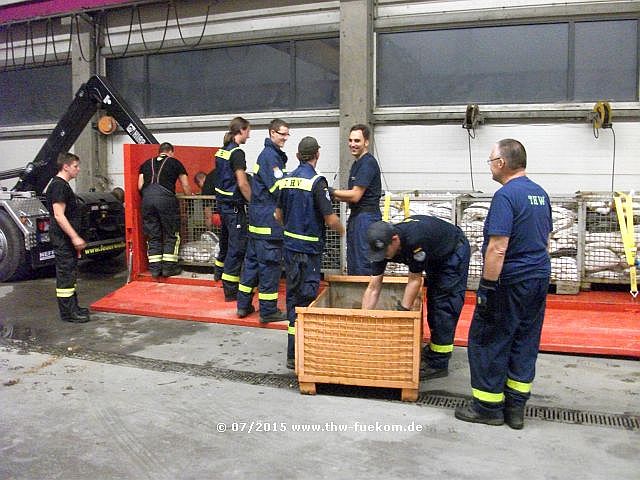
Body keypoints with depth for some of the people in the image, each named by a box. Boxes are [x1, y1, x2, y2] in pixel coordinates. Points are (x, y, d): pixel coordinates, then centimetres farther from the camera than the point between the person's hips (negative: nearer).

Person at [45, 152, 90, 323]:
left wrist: (76, 238, 24)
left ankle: (72, 307, 24)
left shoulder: (63, 185, 17)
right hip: (62, 238, -11)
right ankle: (68, 312, -1)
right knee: (65, 274, -6)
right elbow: (58, 215, -22)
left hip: (68, 239, 11)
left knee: (70, 273, 15)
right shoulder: (58, 186, -15)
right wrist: (75, 237, -23)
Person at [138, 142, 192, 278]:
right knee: (171, 235, 7)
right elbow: (186, 186, 19)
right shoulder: (175, 162, 18)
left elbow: (140, 186, 19)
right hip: (165, 197, -3)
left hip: (147, 197, 3)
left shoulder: (147, 163, 26)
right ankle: (169, 267, 6)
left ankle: (155, 268, 10)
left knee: (153, 236, 10)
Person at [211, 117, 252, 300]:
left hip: (222, 202, 9)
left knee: (227, 240, 23)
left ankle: (221, 273, 39)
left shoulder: (222, 150, 11)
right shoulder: (237, 152, -16)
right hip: (234, 205, -9)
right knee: (237, 246, -3)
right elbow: (242, 184, -19)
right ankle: (230, 291, 2)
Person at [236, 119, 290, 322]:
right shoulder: (270, 156, -13)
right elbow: (278, 188, -19)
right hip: (269, 219, -10)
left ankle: (244, 305, 22)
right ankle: (268, 310, 4)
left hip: (258, 218, 10)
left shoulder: (272, 154, 18)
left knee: (252, 259, 13)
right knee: (269, 263, -3)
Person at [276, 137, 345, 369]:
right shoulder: (317, 181, -15)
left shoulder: (286, 180, 6)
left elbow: (279, 214, 15)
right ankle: (295, 354, 2)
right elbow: (331, 219, -15)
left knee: (293, 295, 15)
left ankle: (294, 349, 26)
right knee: (306, 298, -1)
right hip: (309, 248, -7)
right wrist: (342, 230, 5)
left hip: (290, 246, 7)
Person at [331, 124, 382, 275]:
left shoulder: (368, 163, -14)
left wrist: (332, 192, -9)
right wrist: (333, 196, 7)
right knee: (352, 264, 15)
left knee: (363, 265, -7)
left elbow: (355, 195, -18)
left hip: (366, 217, -10)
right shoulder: (357, 163, 18)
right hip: (356, 217, 11)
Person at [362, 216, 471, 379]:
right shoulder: (382, 245, -20)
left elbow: (415, 279, -29)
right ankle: (433, 350, 29)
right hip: (435, 255, 7)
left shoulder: (415, 239, -41)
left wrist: (402, 312, -28)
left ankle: (438, 364, -7)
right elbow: (373, 288, -17)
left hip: (454, 252, -7)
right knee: (432, 299, 13)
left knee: (445, 304, -11)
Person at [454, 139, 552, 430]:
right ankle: (516, 407, 20)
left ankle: (488, 407, 11)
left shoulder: (506, 195, -17)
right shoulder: (540, 193, 11)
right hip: (540, 277, 9)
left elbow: (498, 248, -23)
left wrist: (487, 288, -20)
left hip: (510, 281, -9)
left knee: (487, 342, 3)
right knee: (525, 343, 13)